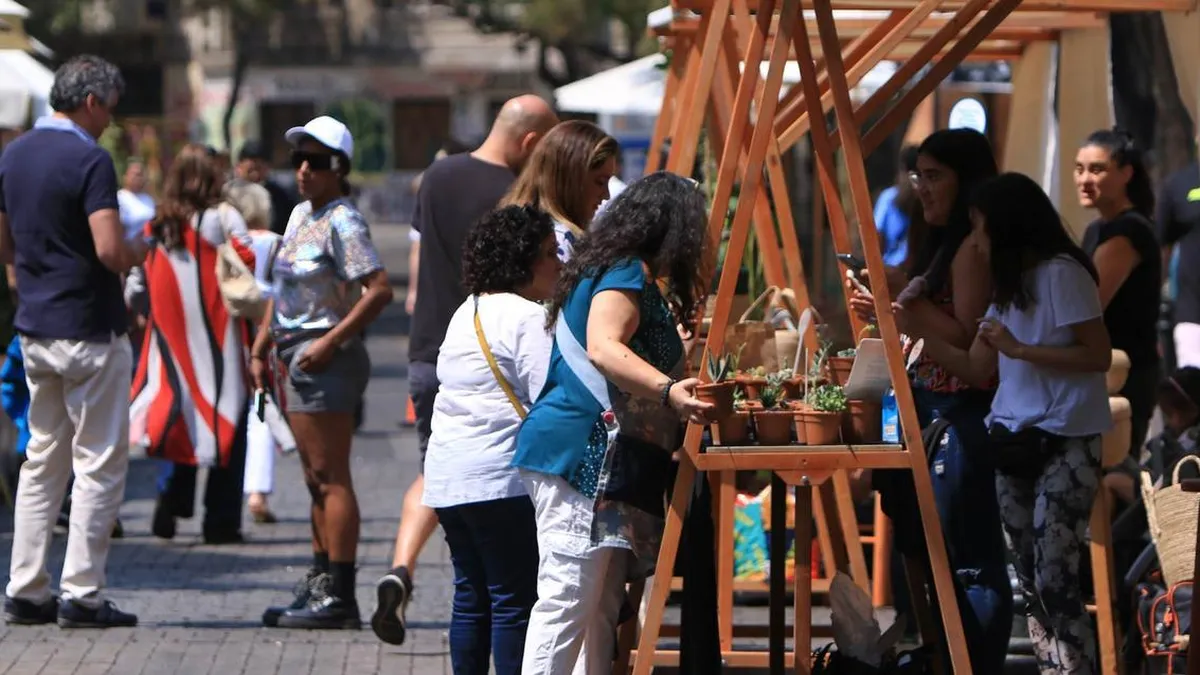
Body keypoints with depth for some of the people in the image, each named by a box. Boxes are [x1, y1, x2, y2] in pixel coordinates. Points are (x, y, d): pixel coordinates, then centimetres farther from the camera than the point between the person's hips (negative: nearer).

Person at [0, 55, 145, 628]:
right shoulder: (89, 160, -15)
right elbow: (109, 249, -24)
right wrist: (138, 254, -4)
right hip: (89, 329, -8)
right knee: (99, 463, -1)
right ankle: (81, 596, -4)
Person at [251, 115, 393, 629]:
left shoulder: (342, 223, -14)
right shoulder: (301, 215, 14)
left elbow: (379, 290, -23)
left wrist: (330, 342, -23)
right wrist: (261, 347, 18)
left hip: (325, 360, -10)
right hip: (296, 356, 10)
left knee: (330, 477, -8)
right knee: (316, 481, 14)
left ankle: (338, 597, -8)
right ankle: (319, 585, 20)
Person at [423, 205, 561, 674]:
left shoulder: (467, 313, 18)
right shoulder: (526, 318, -12)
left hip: (447, 477, 9)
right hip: (499, 477, -9)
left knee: (471, 596, 12)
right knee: (514, 600, -5)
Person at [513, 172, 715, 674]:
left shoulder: (633, 277, 22)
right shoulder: (624, 275, -9)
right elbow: (604, 348, -28)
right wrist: (668, 391, -39)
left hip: (607, 464, 11)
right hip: (579, 454, -11)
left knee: (601, 611, 9)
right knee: (566, 602, -13)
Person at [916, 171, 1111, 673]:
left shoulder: (1061, 274, -10)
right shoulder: (1009, 286, 17)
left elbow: (1099, 355, -15)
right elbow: (977, 369, 16)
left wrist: (1019, 349, -18)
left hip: (1064, 446, -9)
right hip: (1014, 443, 9)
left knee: (1054, 582, -15)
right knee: (1030, 584, 4)